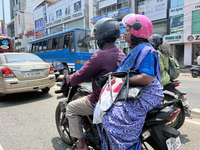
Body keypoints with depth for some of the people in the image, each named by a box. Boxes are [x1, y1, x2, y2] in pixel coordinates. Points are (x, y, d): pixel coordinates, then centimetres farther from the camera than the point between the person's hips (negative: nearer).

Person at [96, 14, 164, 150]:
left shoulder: (145, 50, -16)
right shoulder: (137, 49, 16)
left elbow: (147, 78, -27)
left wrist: (123, 80, -22)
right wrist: (117, 76, 14)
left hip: (146, 96, -10)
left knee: (114, 115, -22)